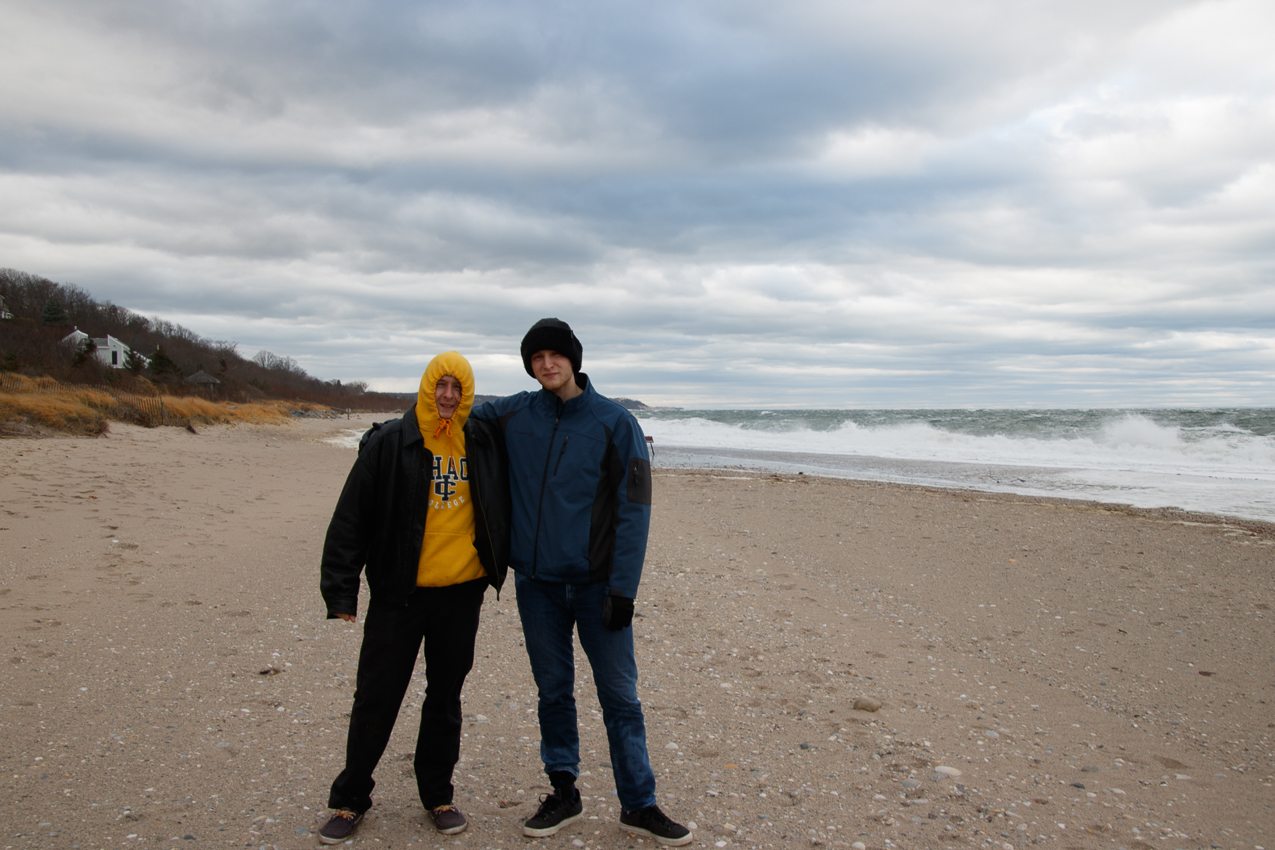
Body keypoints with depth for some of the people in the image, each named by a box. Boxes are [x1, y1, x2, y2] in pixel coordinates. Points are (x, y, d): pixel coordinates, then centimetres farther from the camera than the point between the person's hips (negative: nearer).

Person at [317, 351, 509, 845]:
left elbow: (502, 507, 15)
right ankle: (350, 798, 23)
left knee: (445, 698, 14)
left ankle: (437, 795, 29)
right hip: (399, 594, -2)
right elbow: (351, 519, -7)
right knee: (375, 698, 5)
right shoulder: (388, 443, -7)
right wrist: (340, 590, -11)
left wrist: (503, 563, 8)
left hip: (461, 591, 3)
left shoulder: (484, 444, 3)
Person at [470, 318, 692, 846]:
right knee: (553, 692, 13)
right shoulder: (515, 415, 3)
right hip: (537, 584, 3)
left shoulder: (614, 422, -6)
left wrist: (622, 588, -13)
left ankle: (639, 806, 17)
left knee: (620, 696, 4)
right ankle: (563, 795, 28)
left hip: (597, 584, -3)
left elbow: (633, 509, -8)